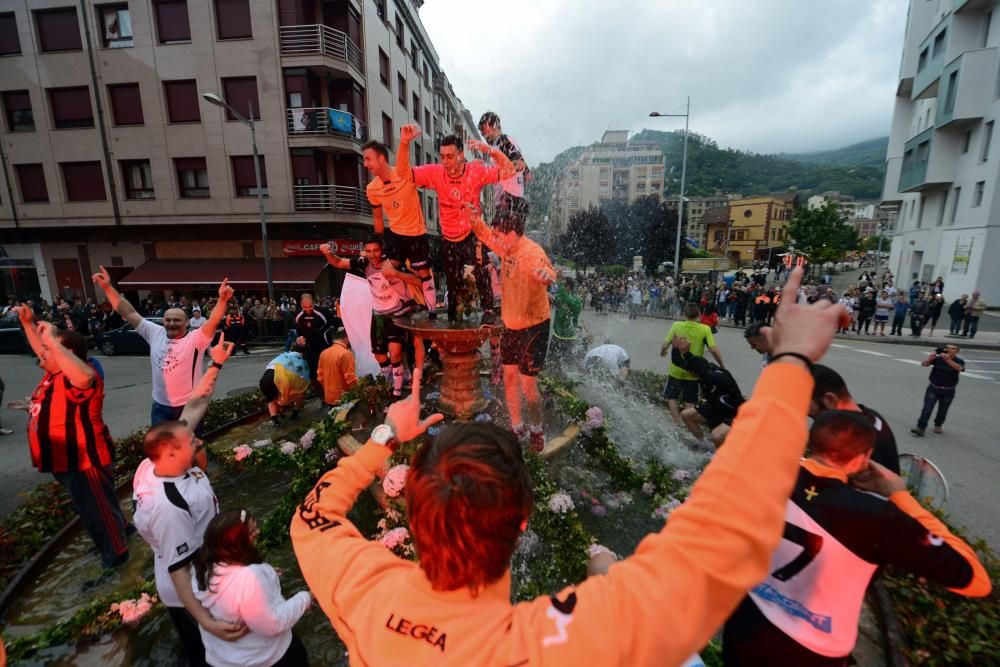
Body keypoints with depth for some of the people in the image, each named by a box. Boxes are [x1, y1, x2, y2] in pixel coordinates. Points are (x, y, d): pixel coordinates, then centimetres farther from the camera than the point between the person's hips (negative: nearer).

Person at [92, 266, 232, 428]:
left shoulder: (195, 338, -13)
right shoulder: (155, 333, 2)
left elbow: (213, 321, -29)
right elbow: (129, 313, 5)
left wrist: (222, 299, -45)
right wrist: (108, 287, 2)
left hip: (189, 406, -5)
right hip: (160, 406, 5)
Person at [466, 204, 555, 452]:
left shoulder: (532, 252, -24)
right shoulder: (506, 246, 1)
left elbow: (547, 273, -45)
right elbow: (485, 235, 18)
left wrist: (545, 275, -69)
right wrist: (475, 221, -2)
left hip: (534, 326, -8)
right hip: (510, 324, 8)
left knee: (528, 385, -2)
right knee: (509, 377, 14)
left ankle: (536, 430, 25)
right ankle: (518, 428, 32)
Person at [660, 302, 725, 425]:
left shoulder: (676, 325, -10)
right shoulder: (705, 329, -10)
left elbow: (665, 346, -11)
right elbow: (714, 350, -15)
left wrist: (662, 352, 11)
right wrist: (722, 367, 0)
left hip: (676, 370, -1)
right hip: (693, 373, 1)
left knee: (671, 397, 17)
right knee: (689, 401, 18)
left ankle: (678, 423, 7)